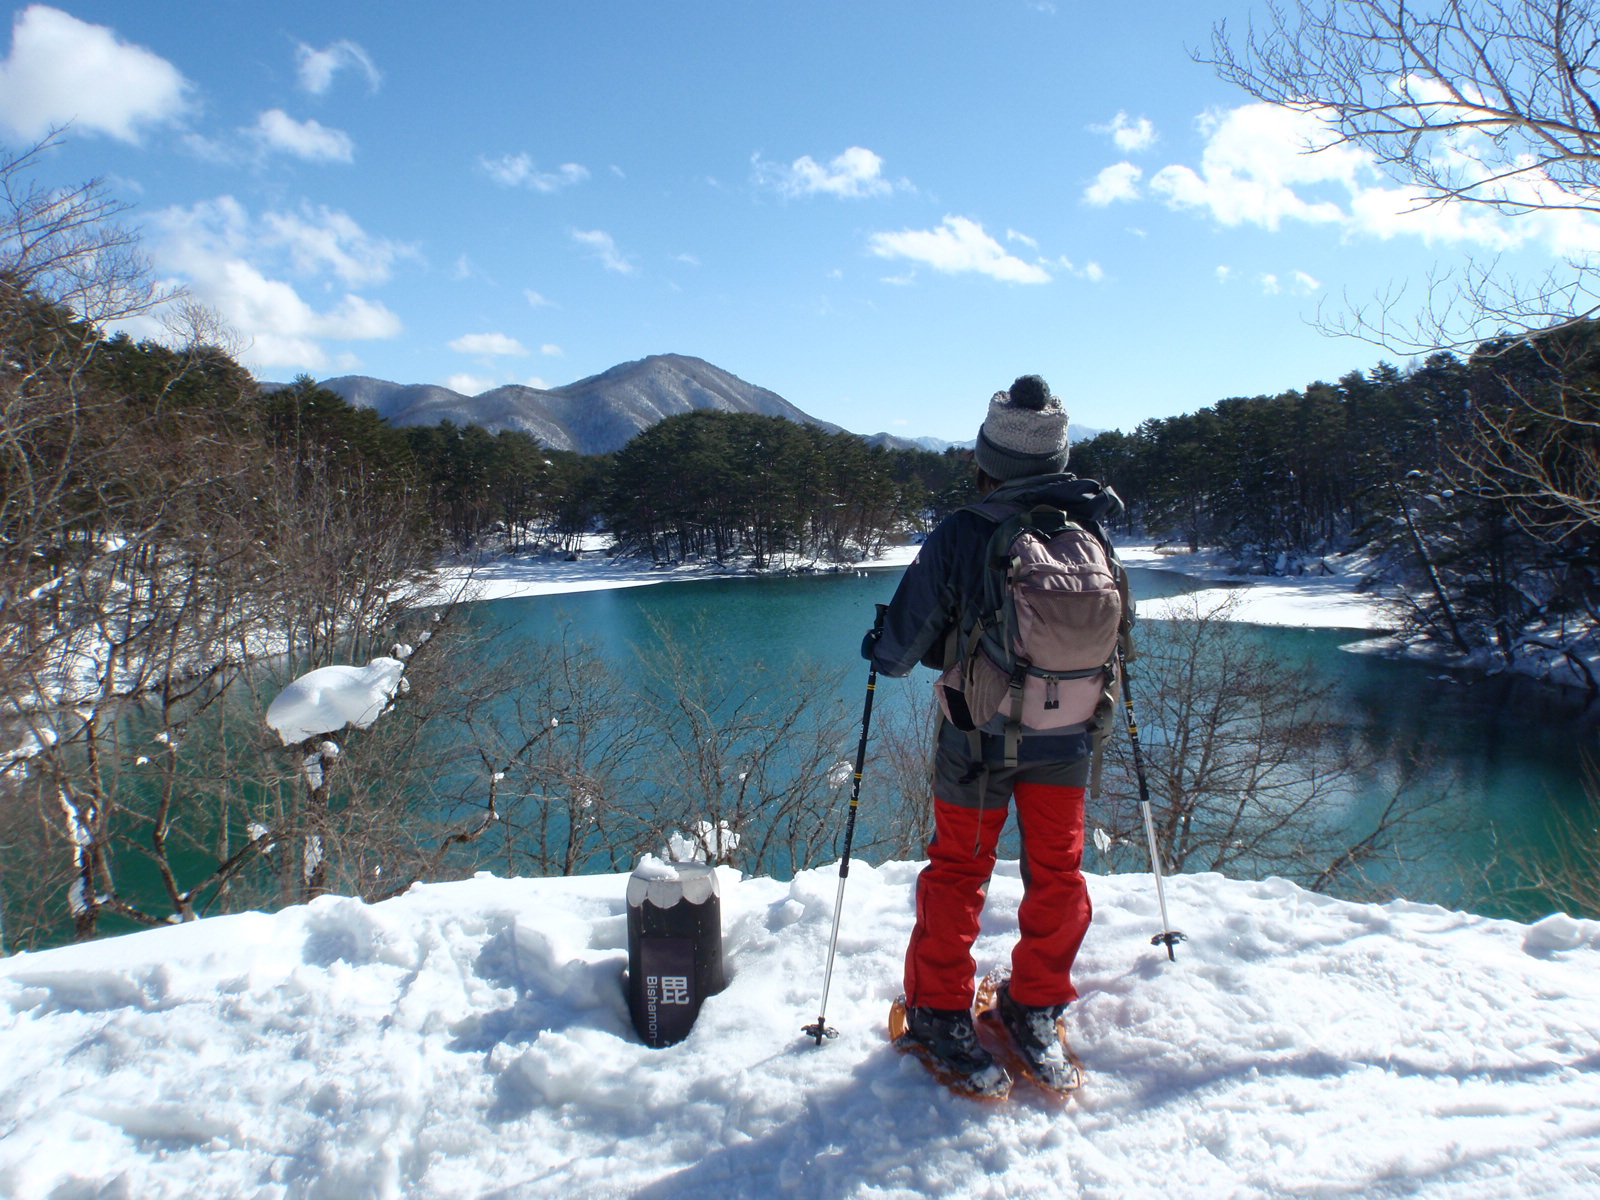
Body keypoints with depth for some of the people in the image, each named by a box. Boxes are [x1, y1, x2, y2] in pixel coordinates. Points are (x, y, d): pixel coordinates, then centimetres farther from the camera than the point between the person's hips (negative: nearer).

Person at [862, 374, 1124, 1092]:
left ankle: (940, 1011, 27)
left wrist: (881, 650, 9)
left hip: (978, 736, -2)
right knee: (1057, 873, 18)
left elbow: (905, 646, -13)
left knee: (958, 870, 16)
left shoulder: (956, 538, -20)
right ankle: (1036, 1009, 32)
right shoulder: (1086, 532, -11)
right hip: (1066, 737, 2)